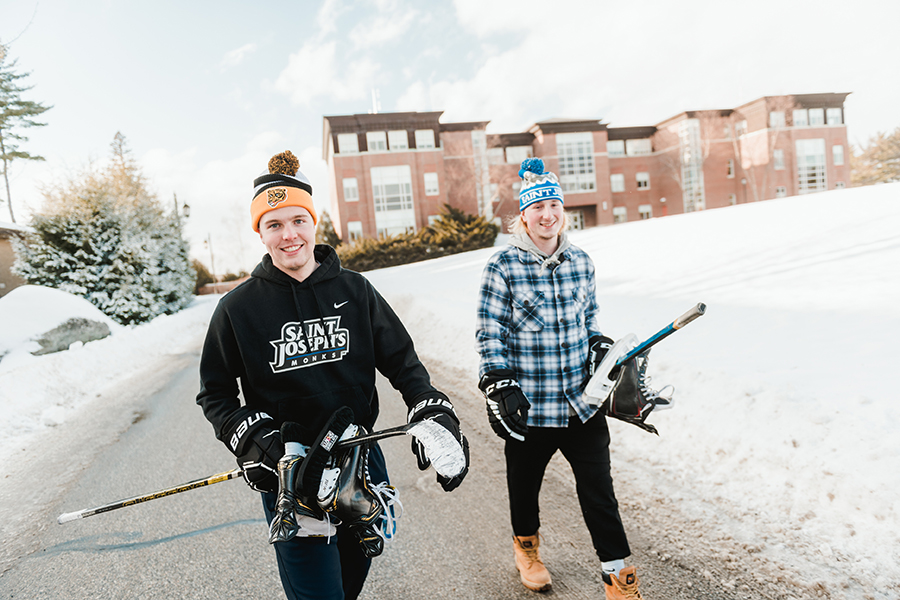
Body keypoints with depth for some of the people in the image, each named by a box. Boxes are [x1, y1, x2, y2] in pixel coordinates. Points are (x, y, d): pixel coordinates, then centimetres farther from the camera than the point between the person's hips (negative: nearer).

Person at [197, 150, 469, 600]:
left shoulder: (355, 290, -1)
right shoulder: (237, 308, -5)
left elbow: (401, 361, 2)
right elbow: (215, 394, 2)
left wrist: (433, 413, -12)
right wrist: (250, 439, -14)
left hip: (362, 462, 3)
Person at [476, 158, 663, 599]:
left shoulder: (580, 262, 6)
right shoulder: (502, 267, -9)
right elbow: (490, 335, -7)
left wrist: (605, 355, 8)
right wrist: (498, 388, -14)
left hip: (583, 400, 3)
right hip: (529, 406, -2)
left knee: (598, 489, 7)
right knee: (525, 483, 18)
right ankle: (526, 545, 47)